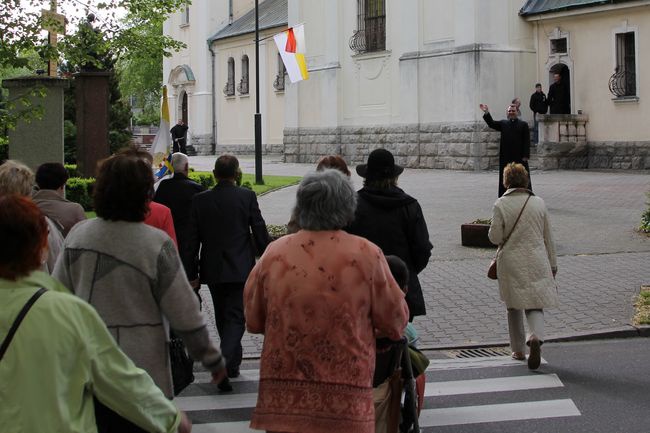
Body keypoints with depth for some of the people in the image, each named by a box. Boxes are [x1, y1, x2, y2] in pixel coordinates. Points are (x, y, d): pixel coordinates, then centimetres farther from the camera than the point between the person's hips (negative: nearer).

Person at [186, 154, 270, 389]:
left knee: (223, 317, 19)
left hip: (213, 269, 3)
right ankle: (224, 364, -20)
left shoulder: (200, 200, -2)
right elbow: (260, 231, -5)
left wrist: (192, 272, 7)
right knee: (236, 317, -2)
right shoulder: (247, 196, -8)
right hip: (240, 268, -3)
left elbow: (193, 239, 0)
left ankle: (233, 362, 32)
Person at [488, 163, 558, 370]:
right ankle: (536, 337, -22)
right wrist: (552, 265, 16)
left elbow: (495, 237, -9)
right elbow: (548, 237, 6)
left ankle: (518, 350, 22)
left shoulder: (501, 205, -9)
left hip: (511, 262, -1)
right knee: (535, 305, 7)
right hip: (536, 262, 1)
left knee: (514, 306, 15)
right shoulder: (539, 203, 0)